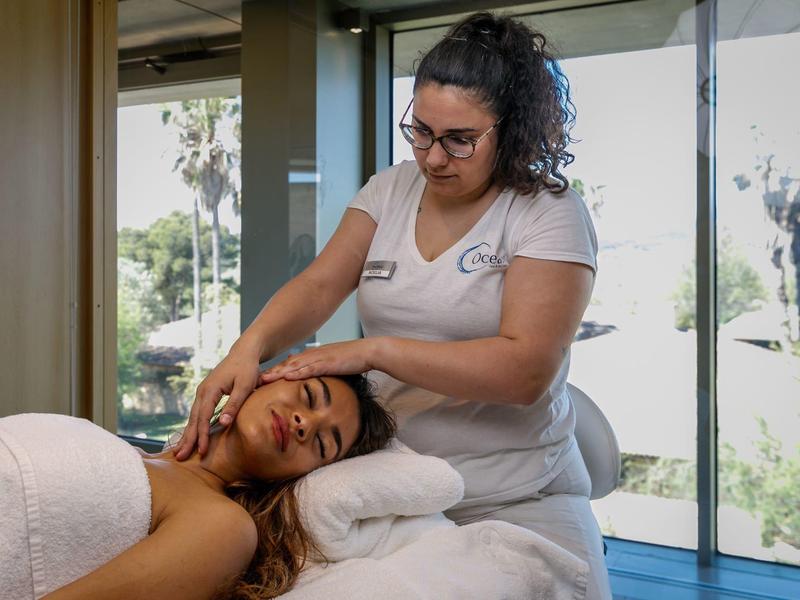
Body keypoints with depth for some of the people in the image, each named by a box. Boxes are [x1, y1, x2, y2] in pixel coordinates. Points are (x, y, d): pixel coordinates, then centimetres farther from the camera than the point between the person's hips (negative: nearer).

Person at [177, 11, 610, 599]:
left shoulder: (551, 214, -9)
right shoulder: (391, 190, 7)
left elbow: (527, 369, -19)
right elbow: (318, 287, -2)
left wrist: (373, 350, -23)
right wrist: (249, 348, -22)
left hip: (509, 500, -3)